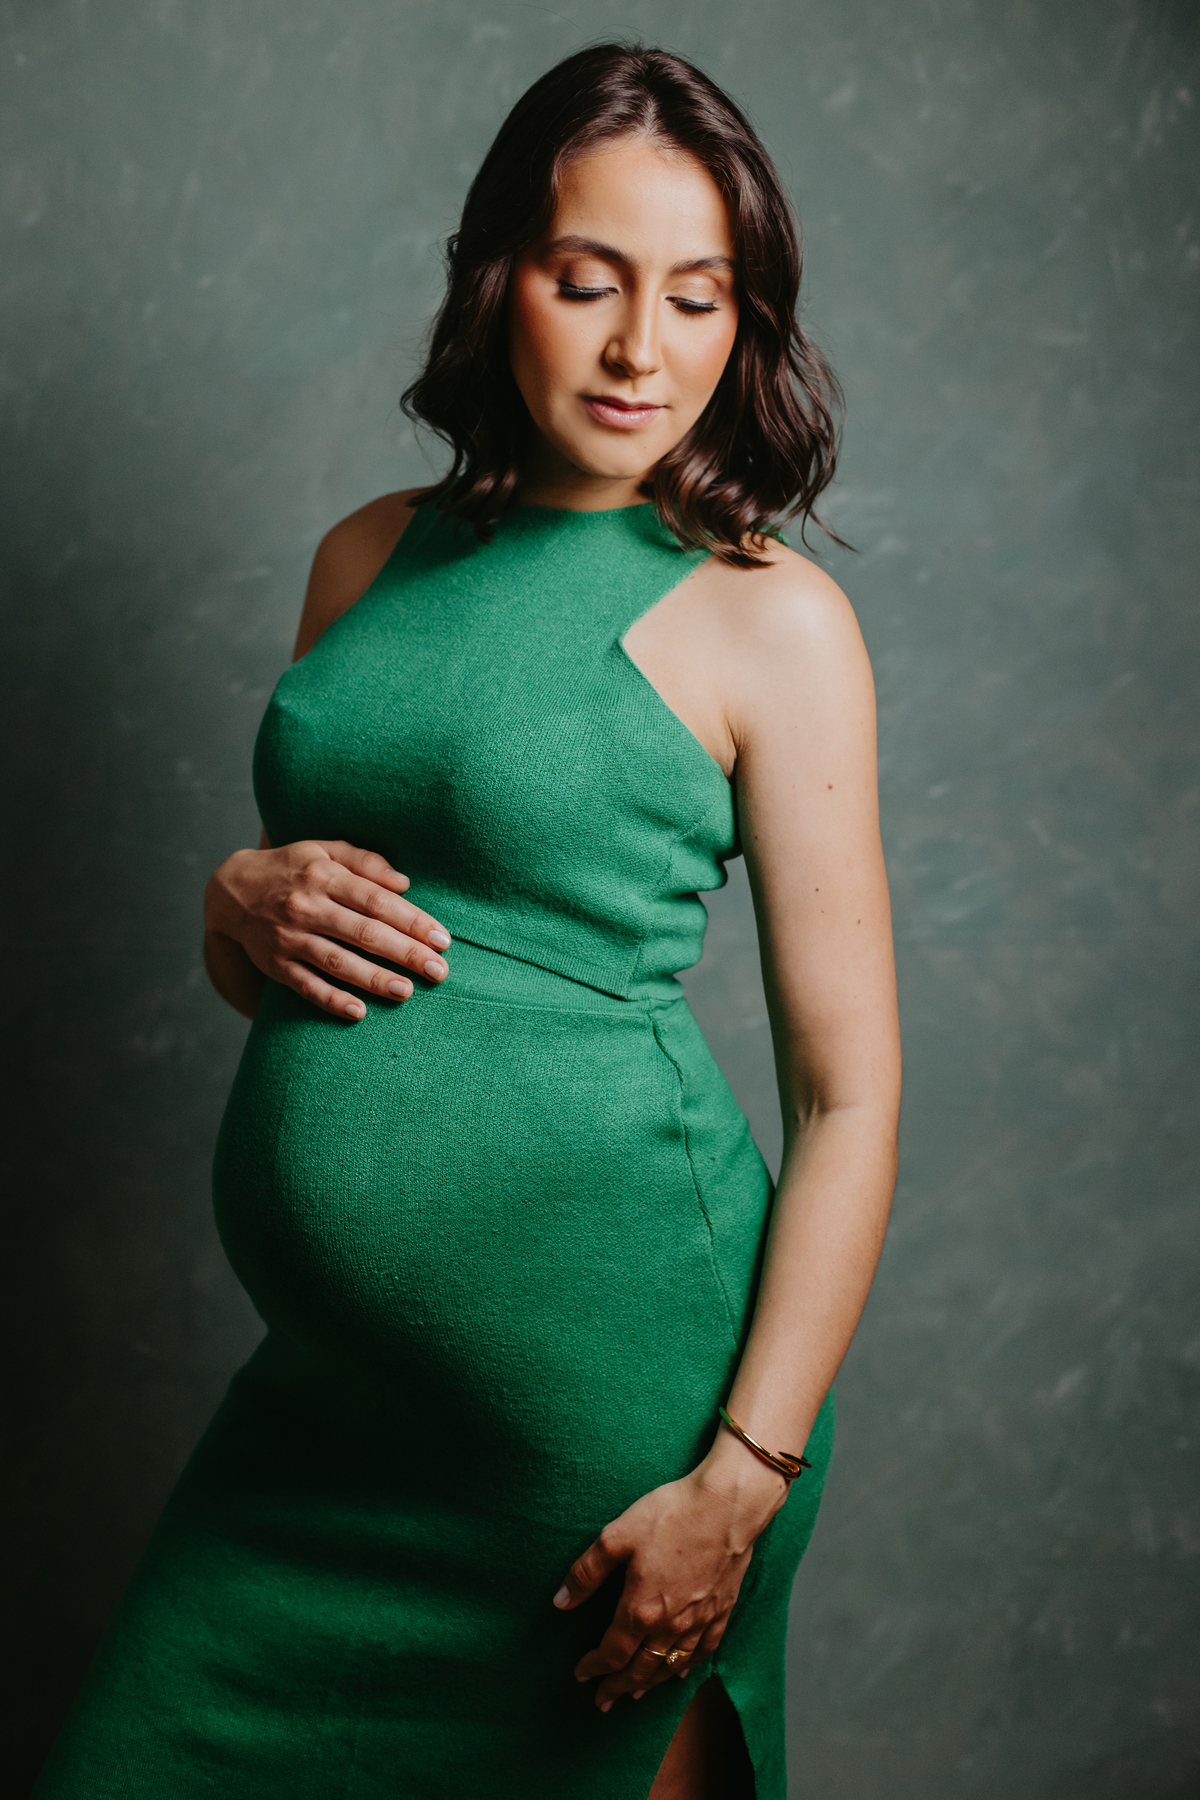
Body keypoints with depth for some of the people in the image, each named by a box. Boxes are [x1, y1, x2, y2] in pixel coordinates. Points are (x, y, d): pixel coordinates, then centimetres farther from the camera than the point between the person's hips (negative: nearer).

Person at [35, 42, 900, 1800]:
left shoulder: (764, 616, -7)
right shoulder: (372, 556, 9)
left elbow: (849, 1092, -8)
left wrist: (742, 1476, -14)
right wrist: (244, 904, -4)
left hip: (604, 1365, -5)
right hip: (341, 1379, 5)